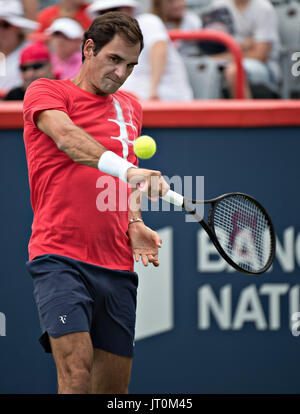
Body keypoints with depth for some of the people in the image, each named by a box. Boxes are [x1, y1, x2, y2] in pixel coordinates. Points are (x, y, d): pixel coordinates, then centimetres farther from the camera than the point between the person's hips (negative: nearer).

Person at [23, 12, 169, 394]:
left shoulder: (129, 108, 22)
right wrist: (126, 168, -36)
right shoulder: (45, 91, 2)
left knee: (114, 384, 6)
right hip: (60, 258, -6)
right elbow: (67, 138, -20)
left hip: (117, 265, 6)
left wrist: (134, 224, 9)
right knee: (76, 372, -22)